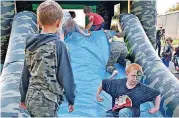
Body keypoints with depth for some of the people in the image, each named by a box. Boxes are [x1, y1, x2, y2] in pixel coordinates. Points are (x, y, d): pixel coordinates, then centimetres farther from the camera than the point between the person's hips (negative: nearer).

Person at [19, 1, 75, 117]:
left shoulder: (31, 43, 2)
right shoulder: (58, 45, -17)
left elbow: (25, 73, 9)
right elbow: (66, 76, -13)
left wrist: (24, 97, 20)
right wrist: (71, 99, 0)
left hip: (31, 98, 6)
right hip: (46, 102, -6)